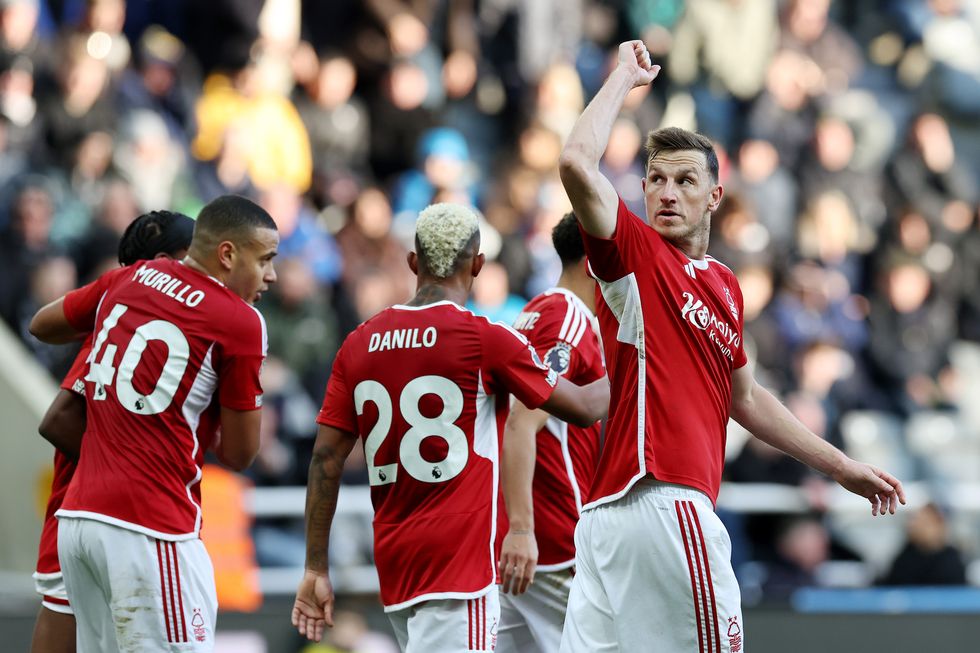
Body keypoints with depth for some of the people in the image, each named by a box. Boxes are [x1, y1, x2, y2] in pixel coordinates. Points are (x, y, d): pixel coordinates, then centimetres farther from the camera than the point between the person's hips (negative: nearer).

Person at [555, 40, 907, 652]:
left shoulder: (726, 285, 22)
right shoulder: (635, 254, -1)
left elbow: (744, 398, 34)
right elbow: (577, 163, -18)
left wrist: (841, 466, 37)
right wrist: (626, 74, -5)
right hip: (660, 503, -7)